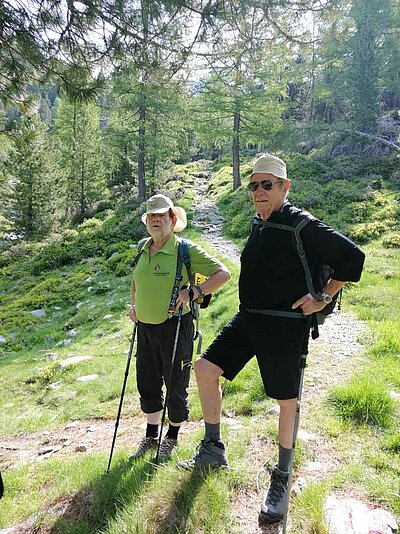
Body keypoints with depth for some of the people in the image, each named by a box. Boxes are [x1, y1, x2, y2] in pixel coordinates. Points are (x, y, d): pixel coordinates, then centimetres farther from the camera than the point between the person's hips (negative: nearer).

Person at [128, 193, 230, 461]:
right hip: (145, 327, 6)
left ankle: (172, 436, 33)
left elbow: (223, 273, -14)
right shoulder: (143, 249, 6)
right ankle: (151, 435, 38)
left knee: (176, 384, 9)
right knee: (147, 383, 17)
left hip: (174, 326, -6)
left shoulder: (186, 249, -12)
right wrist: (134, 304, 13)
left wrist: (193, 292, -22)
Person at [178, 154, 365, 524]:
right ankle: (213, 450, 20)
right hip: (247, 319, 8)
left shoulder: (301, 226, -13)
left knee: (287, 401, 6)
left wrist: (324, 298, -11)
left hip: (284, 325, -7)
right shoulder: (258, 225, 10)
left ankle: (281, 478, 27)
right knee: (205, 368, 2)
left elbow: (352, 257, -11)